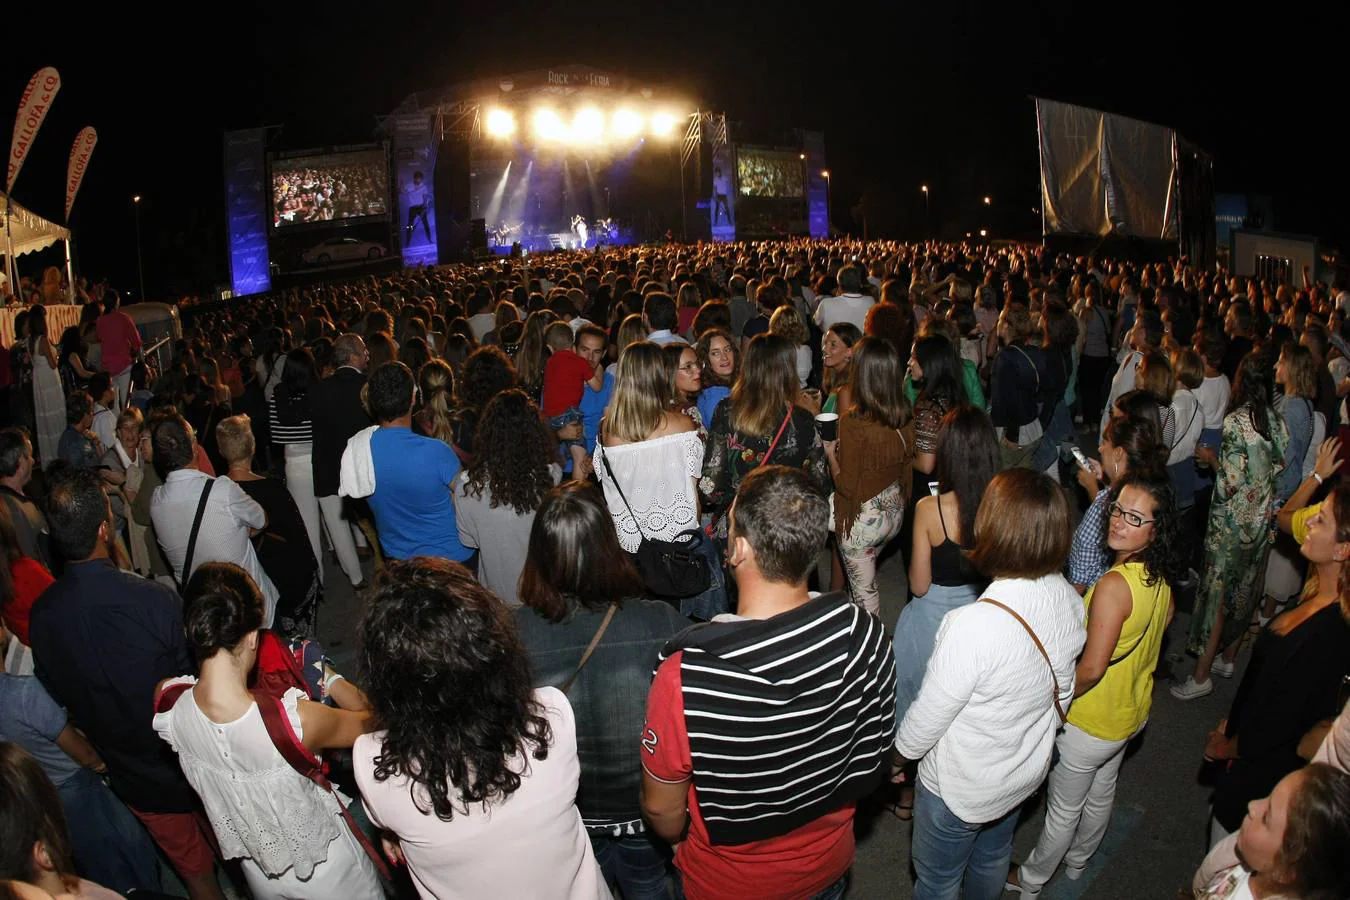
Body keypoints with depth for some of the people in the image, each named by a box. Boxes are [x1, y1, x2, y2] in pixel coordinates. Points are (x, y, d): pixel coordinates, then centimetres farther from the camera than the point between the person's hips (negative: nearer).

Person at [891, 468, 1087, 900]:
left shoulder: (971, 626, -40)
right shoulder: (1071, 602, -17)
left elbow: (927, 719, -26)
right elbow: (1063, 693, 0)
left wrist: (896, 757, -5)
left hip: (959, 790, -6)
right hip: (1027, 772, 6)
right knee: (994, 857, 33)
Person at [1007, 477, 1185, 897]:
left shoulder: (1113, 585, -36)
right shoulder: (1161, 575, -10)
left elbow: (1091, 669, -32)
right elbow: (1165, 618, 12)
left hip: (1091, 721, -8)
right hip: (1133, 712, 8)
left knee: (1063, 808, 15)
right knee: (1102, 792, 30)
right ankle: (1077, 862, 55)